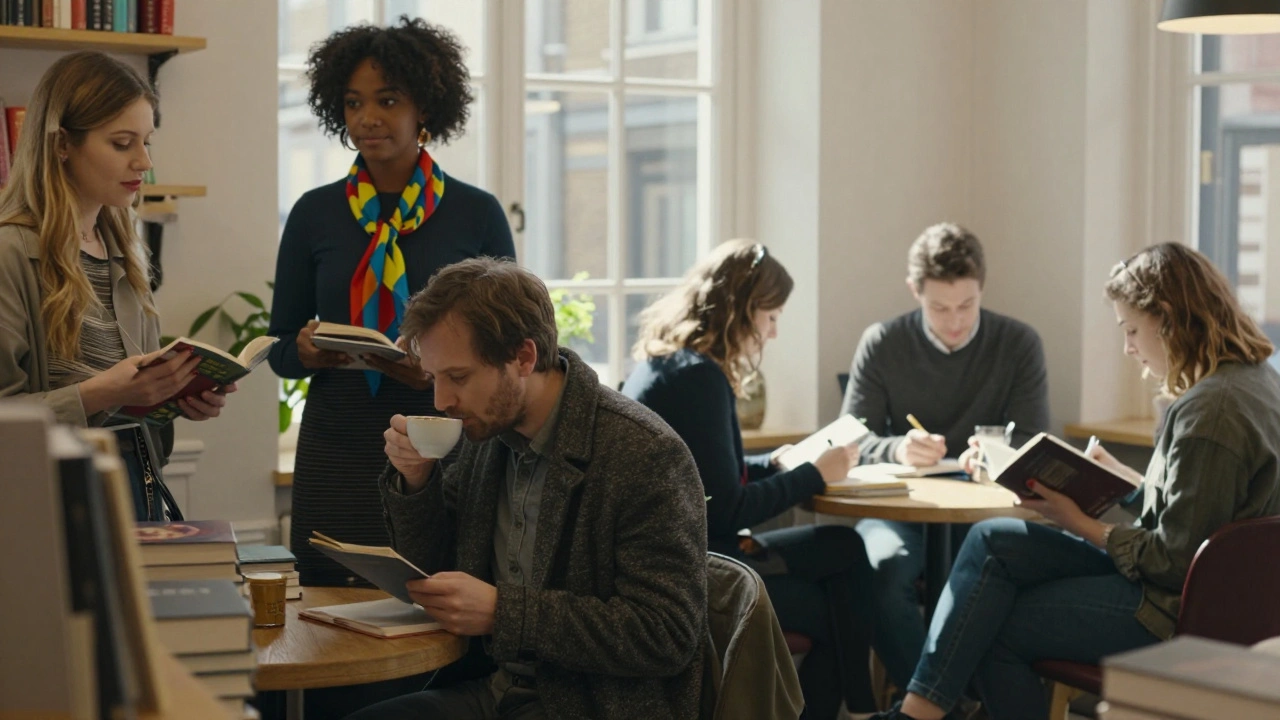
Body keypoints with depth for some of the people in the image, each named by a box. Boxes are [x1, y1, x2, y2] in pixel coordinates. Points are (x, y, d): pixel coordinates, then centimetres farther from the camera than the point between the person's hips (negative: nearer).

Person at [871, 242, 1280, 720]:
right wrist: (1124, 479, 11)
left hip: (1176, 612, -10)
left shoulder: (1209, 411, -23)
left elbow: (1175, 560, -21)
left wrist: (1082, 526, -9)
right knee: (991, 540, 2)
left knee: (992, 631, -4)